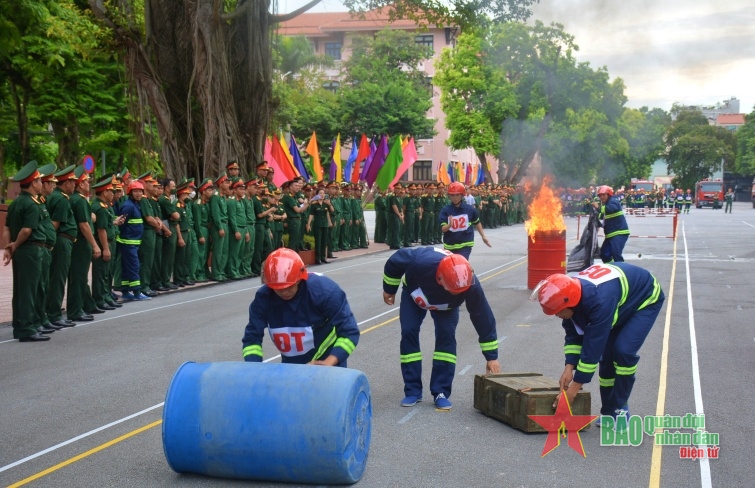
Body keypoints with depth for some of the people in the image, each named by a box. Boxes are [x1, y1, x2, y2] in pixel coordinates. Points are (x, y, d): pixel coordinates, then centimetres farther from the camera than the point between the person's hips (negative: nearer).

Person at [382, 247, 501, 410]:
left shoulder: (471, 285, -40)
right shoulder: (421, 262, -47)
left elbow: (483, 318, -28)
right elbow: (395, 261, -25)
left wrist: (491, 357, -21)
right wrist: (389, 289, -8)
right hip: (414, 294, 0)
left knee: (446, 335, -16)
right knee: (408, 332, -11)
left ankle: (441, 393, -5)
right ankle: (412, 392, 0)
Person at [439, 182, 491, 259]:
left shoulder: (470, 209, -6)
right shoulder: (445, 210, -8)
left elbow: (477, 223, 11)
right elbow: (443, 229, -14)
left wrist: (483, 236, 13)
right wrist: (449, 225, -35)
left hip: (465, 245, -2)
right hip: (450, 245, 2)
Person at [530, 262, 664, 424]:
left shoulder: (600, 302, -44)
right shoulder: (571, 291, -21)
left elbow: (593, 347, -38)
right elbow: (573, 335, -8)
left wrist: (574, 388, -33)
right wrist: (569, 368, -20)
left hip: (646, 300, -7)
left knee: (624, 350, -22)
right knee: (606, 353, -2)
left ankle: (620, 410, -8)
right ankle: (609, 411, 10)